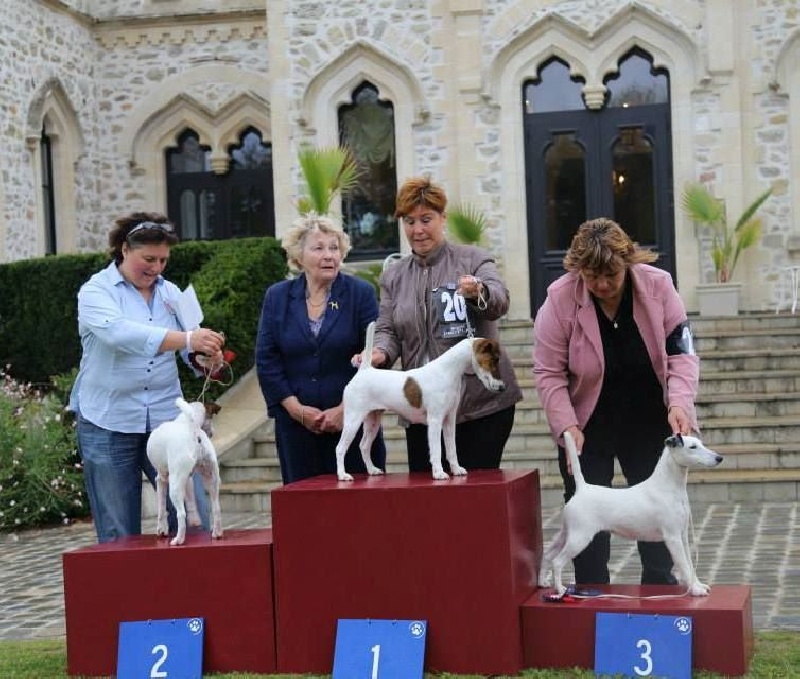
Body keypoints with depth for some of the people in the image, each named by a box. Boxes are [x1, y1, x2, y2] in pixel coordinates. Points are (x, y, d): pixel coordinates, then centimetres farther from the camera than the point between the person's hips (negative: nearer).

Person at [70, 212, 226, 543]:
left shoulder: (170, 293, 10)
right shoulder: (96, 292, -4)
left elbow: (189, 351, 8)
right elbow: (121, 333, -24)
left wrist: (207, 354, -17)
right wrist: (187, 339, -35)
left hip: (167, 418, 4)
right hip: (109, 424, -3)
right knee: (119, 533, 4)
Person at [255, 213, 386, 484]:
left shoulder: (361, 293, 2)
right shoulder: (277, 297, 8)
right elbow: (266, 360, 4)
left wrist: (346, 408, -10)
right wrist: (297, 409, -6)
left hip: (352, 419, -2)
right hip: (296, 424, 2)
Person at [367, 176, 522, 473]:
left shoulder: (473, 259, 4)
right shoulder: (393, 276, 15)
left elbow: (499, 301, -13)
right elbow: (386, 329, 10)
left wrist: (478, 291, -36)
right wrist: (380, 353, -13)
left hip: (480, 402, -3)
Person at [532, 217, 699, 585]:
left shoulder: (658, 286, -12)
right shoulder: (560, 298, -16)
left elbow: (681, 353, -9)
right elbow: (549, 373, -13)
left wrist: (679, 404, -24)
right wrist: (567, 427, -22)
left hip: (649, 422, 2)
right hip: (588, 427, -1)